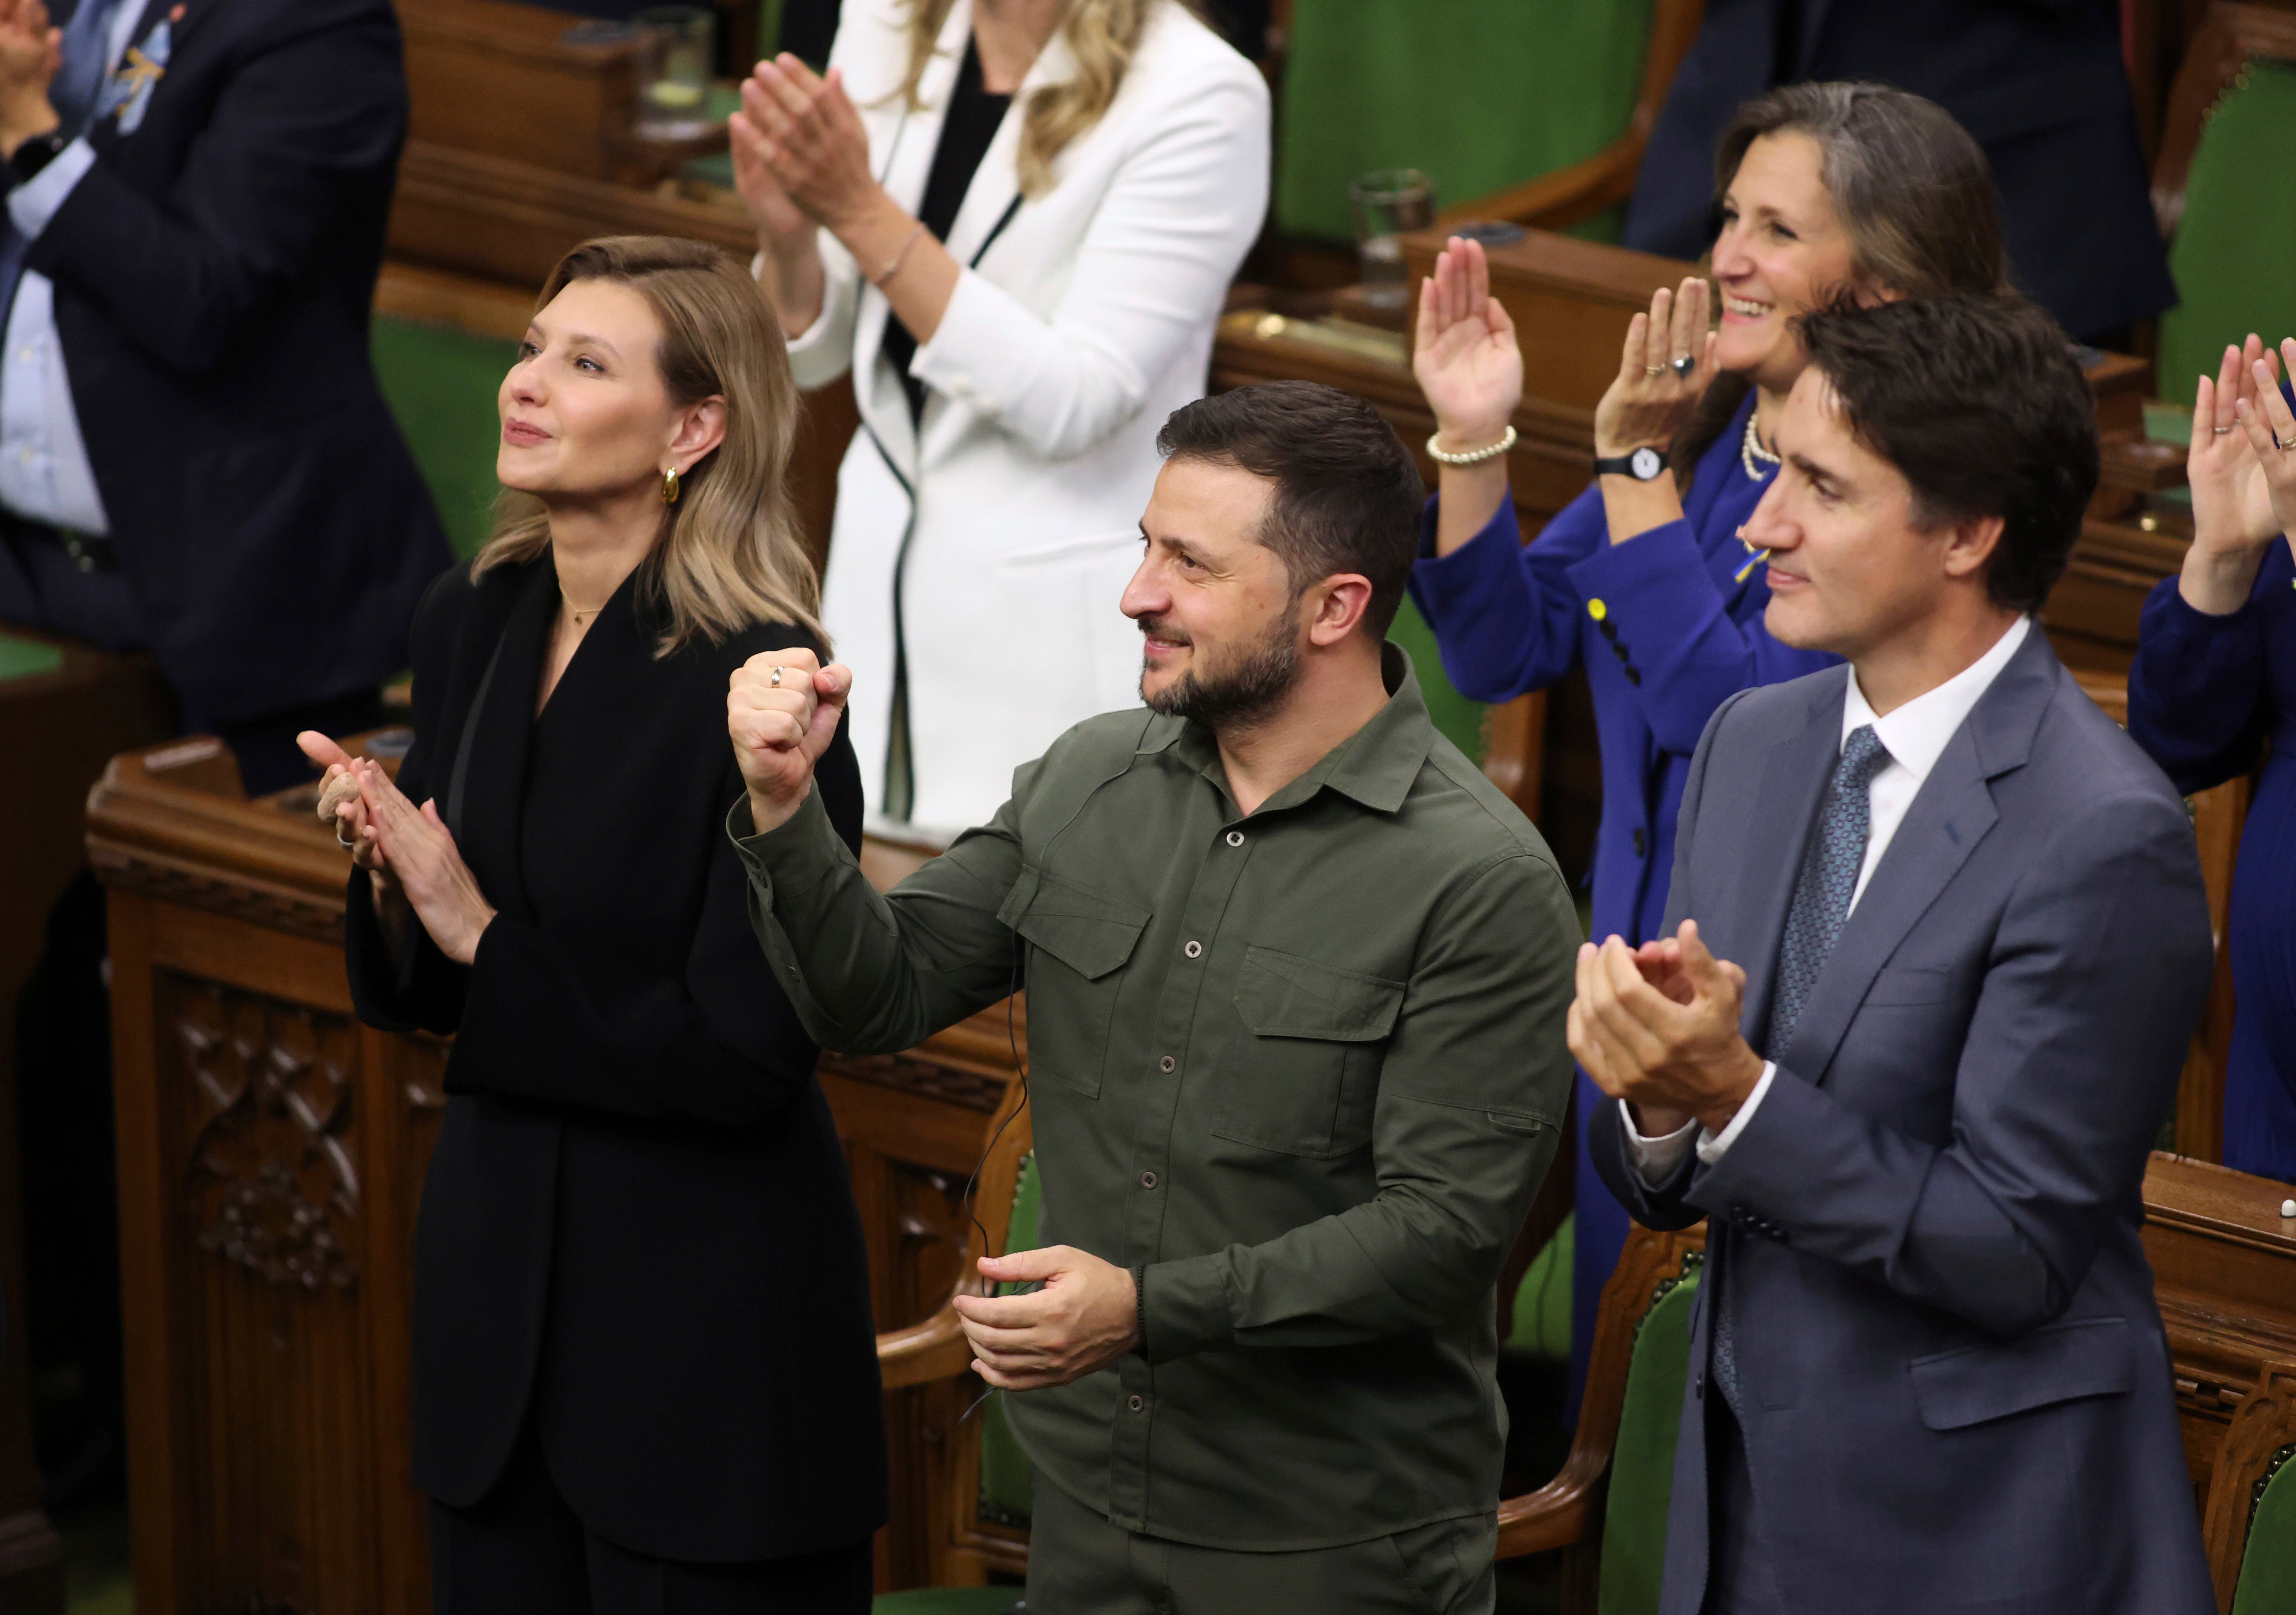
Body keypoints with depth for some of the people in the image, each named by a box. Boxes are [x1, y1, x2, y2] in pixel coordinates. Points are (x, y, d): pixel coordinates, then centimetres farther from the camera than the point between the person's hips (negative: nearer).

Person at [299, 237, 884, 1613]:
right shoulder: (472, 625, 4)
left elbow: (745, 1055, -19)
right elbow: (425, 993, 11)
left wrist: (484, 941, -17)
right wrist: (391, 881, -10)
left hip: (704, 1305, -7)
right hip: (496, 1286, 7)